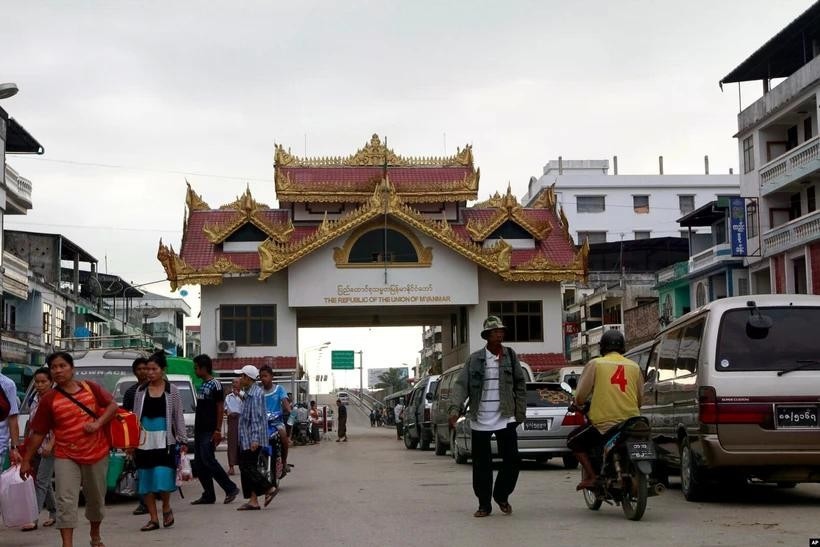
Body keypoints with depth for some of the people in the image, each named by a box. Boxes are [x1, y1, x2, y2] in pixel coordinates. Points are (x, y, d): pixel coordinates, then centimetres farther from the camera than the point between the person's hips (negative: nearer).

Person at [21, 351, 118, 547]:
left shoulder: (90, 388, 1)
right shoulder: (48, 400, -4)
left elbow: (112, 405, 5)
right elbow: (38, 433, -1)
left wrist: (98, 423, -13)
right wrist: (26, 461, -1)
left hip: (97, 454, 2)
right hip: (66, 458, -2)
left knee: (96, 499, 17)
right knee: (66, 502, -14)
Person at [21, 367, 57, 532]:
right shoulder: (34, 398, 10)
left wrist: (51, 444, -23)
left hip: (50, 447, -7)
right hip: (36, 446, 7)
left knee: (41, 482, -10)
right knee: (45, 482, 13)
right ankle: (54, 514, 23)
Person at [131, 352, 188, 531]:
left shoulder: (172, 390, 2)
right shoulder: (141, 390, 8)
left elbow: (179, 417, 3)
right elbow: (135, 416, 10)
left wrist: (183, 441, -1)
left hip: (165, 441, -3)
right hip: (144, 441, 3)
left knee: (163, 479, -11)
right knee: (146, 481, 3)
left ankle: (166, 508, 17)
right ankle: (153, 519, 11)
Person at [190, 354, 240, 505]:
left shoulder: (215, 385, -10)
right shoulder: (202, 385, 16)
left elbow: (220, 408, -14)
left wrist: (218, 430, -19)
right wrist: (196, 428, 19)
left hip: (209, 431, -9)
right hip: (199, 430, 9)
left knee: (208, 460, -13)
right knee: (199, 463, 6)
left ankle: (231, 488, -5)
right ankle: (208, 495, 11)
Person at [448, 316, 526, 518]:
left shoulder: (510, 356, 6)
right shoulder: (474, 359, 1)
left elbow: (520, 385, 10)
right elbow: (461, 385, -3)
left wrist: (520, 412, 6)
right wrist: (455, 409, -16)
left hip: (505, 418, 1)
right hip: (480, 420, -1)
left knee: (512, 460, -3)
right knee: (481, 464, 4)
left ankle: (501, 495, 20)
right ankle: (484, 505, 15)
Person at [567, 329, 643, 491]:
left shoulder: (595, 364, 1)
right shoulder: (634, 366, 10)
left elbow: (580, 397, -2)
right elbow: (640, 399, 14)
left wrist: (578, 404, 21)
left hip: (604, 424, -4)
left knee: (574, 440, 16)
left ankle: (591, 475, 0)